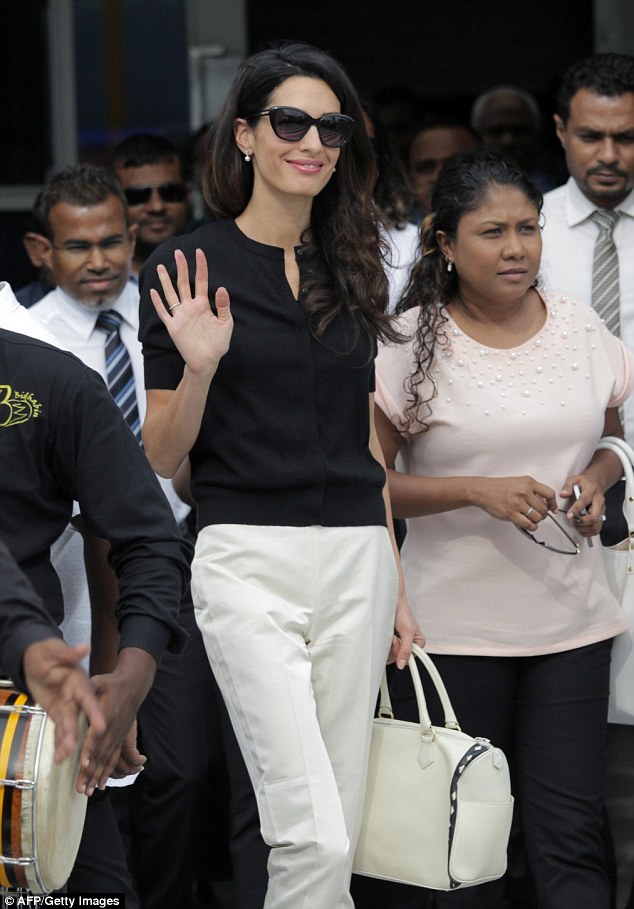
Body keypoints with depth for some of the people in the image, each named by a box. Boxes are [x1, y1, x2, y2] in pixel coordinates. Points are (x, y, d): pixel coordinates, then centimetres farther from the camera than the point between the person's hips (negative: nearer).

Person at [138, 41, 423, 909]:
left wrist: (395, 585, 16)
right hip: (248, 557, -5)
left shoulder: (350, 270, 12)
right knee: (313, 838, -14)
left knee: (336, 835, 6)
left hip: (356, 558, 5)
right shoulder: (187, 270, -3)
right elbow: (162, 456, -1)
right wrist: (197, 367, -20)